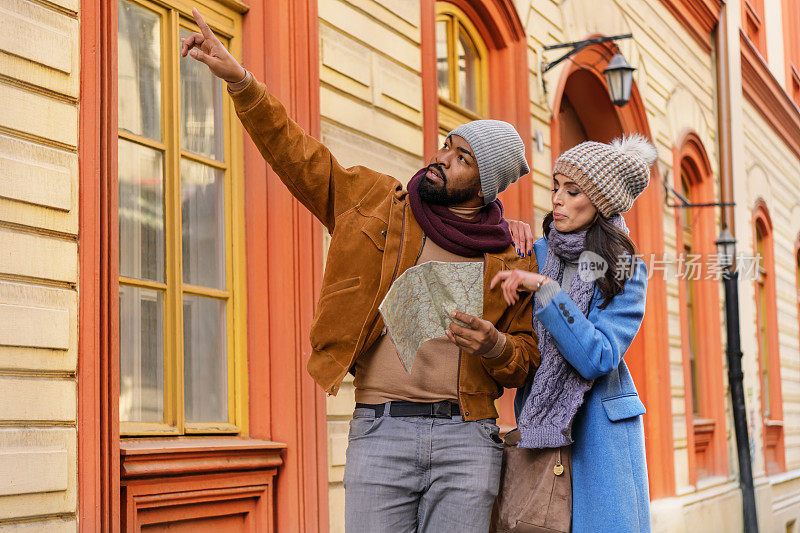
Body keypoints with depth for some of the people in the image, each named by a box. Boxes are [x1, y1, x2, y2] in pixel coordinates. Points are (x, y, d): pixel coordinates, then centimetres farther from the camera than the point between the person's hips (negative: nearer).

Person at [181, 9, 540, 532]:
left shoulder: (511, 263, 8)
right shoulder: (375, 203, 9)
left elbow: (527, 358, 13)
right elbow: (298, 154, 6)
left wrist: (496, 347, -9)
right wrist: (239, 78, -2)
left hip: (467, 438, 0)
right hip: (380, 432, 0)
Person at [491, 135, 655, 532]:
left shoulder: (626, 272, -4)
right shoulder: (536, 254, 6)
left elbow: (598, 358, -17)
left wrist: (544, 288, -20)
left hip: (599, 430, -3)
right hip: (538, 427, 3)